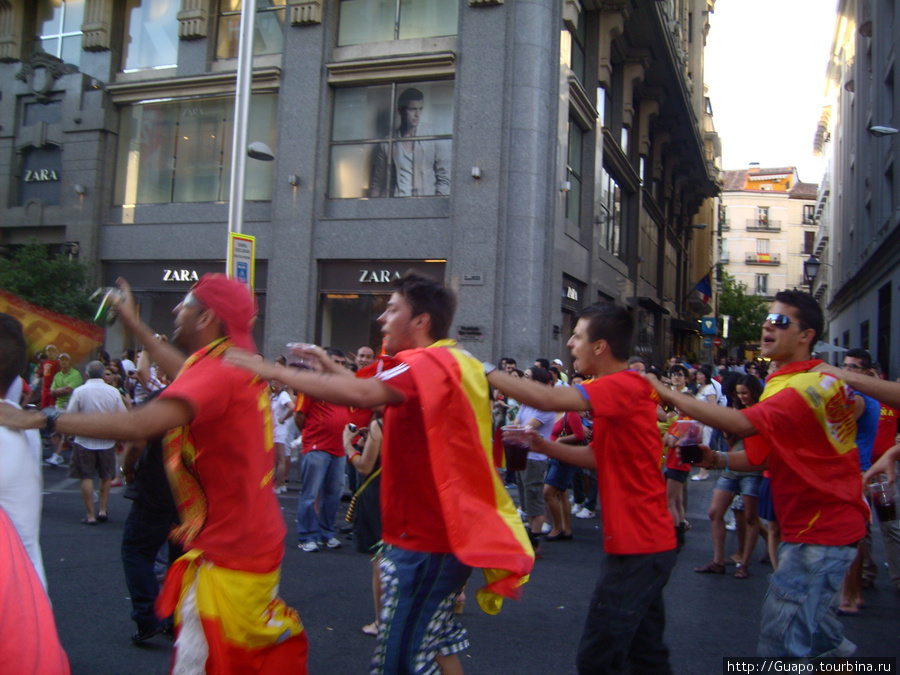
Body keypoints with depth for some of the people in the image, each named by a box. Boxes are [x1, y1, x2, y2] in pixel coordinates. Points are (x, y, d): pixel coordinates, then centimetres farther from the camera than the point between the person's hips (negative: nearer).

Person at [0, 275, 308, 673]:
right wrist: (134, 324, 34)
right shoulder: (238, 364, 7)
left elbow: (140, 424, -35)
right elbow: (187, 375, 27)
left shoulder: (216, 369, -23)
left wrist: (41, 419, -28)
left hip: (228, 553, -10)